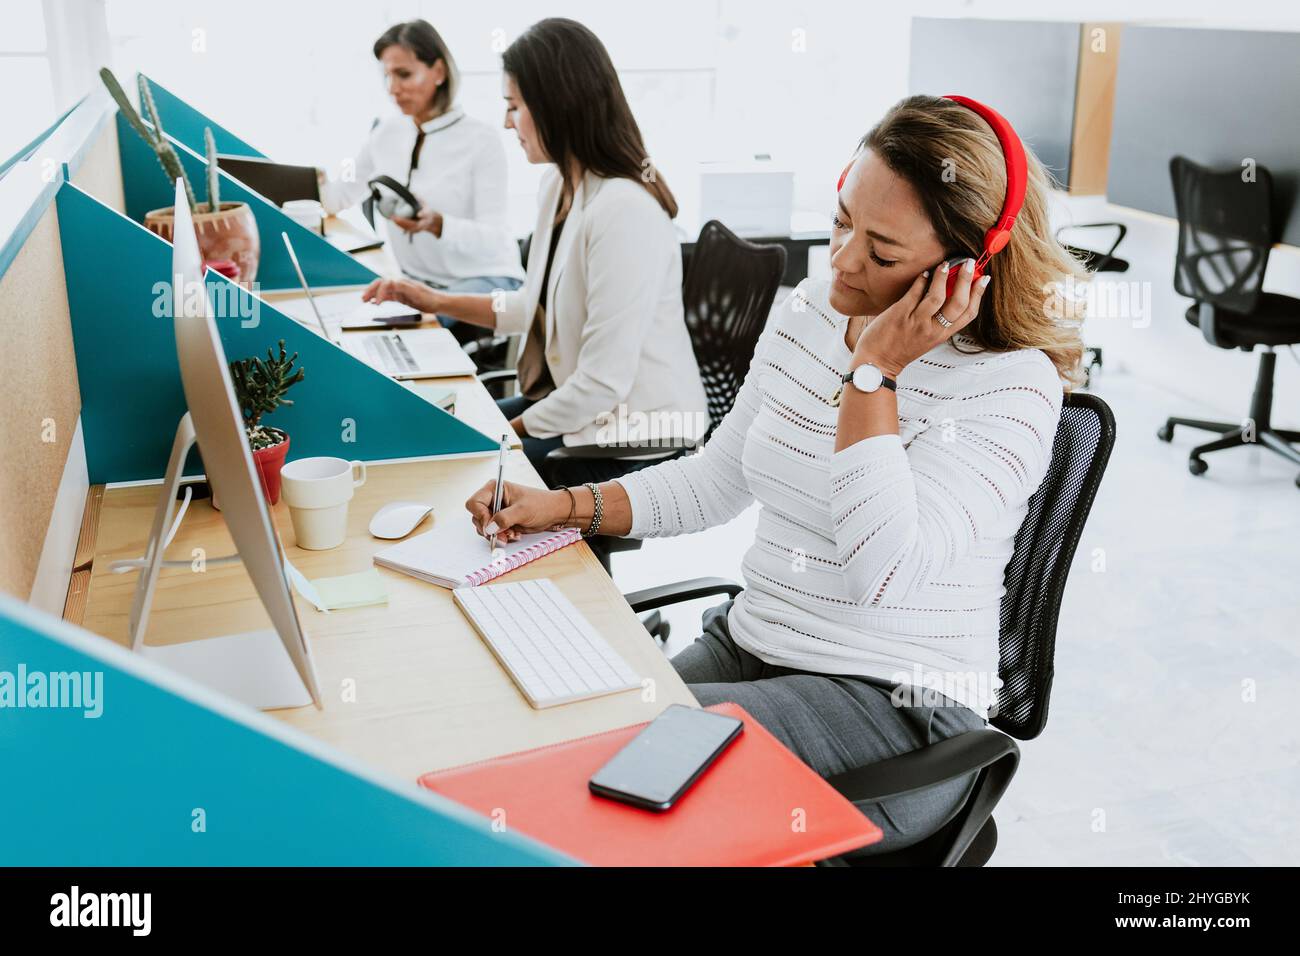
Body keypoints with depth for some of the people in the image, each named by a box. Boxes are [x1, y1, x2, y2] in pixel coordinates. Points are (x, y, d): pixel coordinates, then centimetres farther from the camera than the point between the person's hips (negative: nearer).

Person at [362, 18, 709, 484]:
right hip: (575, 402, 9)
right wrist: (436, 301, 10)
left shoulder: (624, 211, -27)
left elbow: (604, 382, -26)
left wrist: (511, 431, -14)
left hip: (634, 443, -9)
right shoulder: (558, 184, 3)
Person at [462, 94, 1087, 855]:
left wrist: (873, 371, -25)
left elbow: (883, 573, -29)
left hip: (898, 707, -6)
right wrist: (562, 507, 3)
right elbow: (715, 481, 14)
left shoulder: (1012, 383, -17)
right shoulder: (808, 315, 4)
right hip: (748, 647, 7)